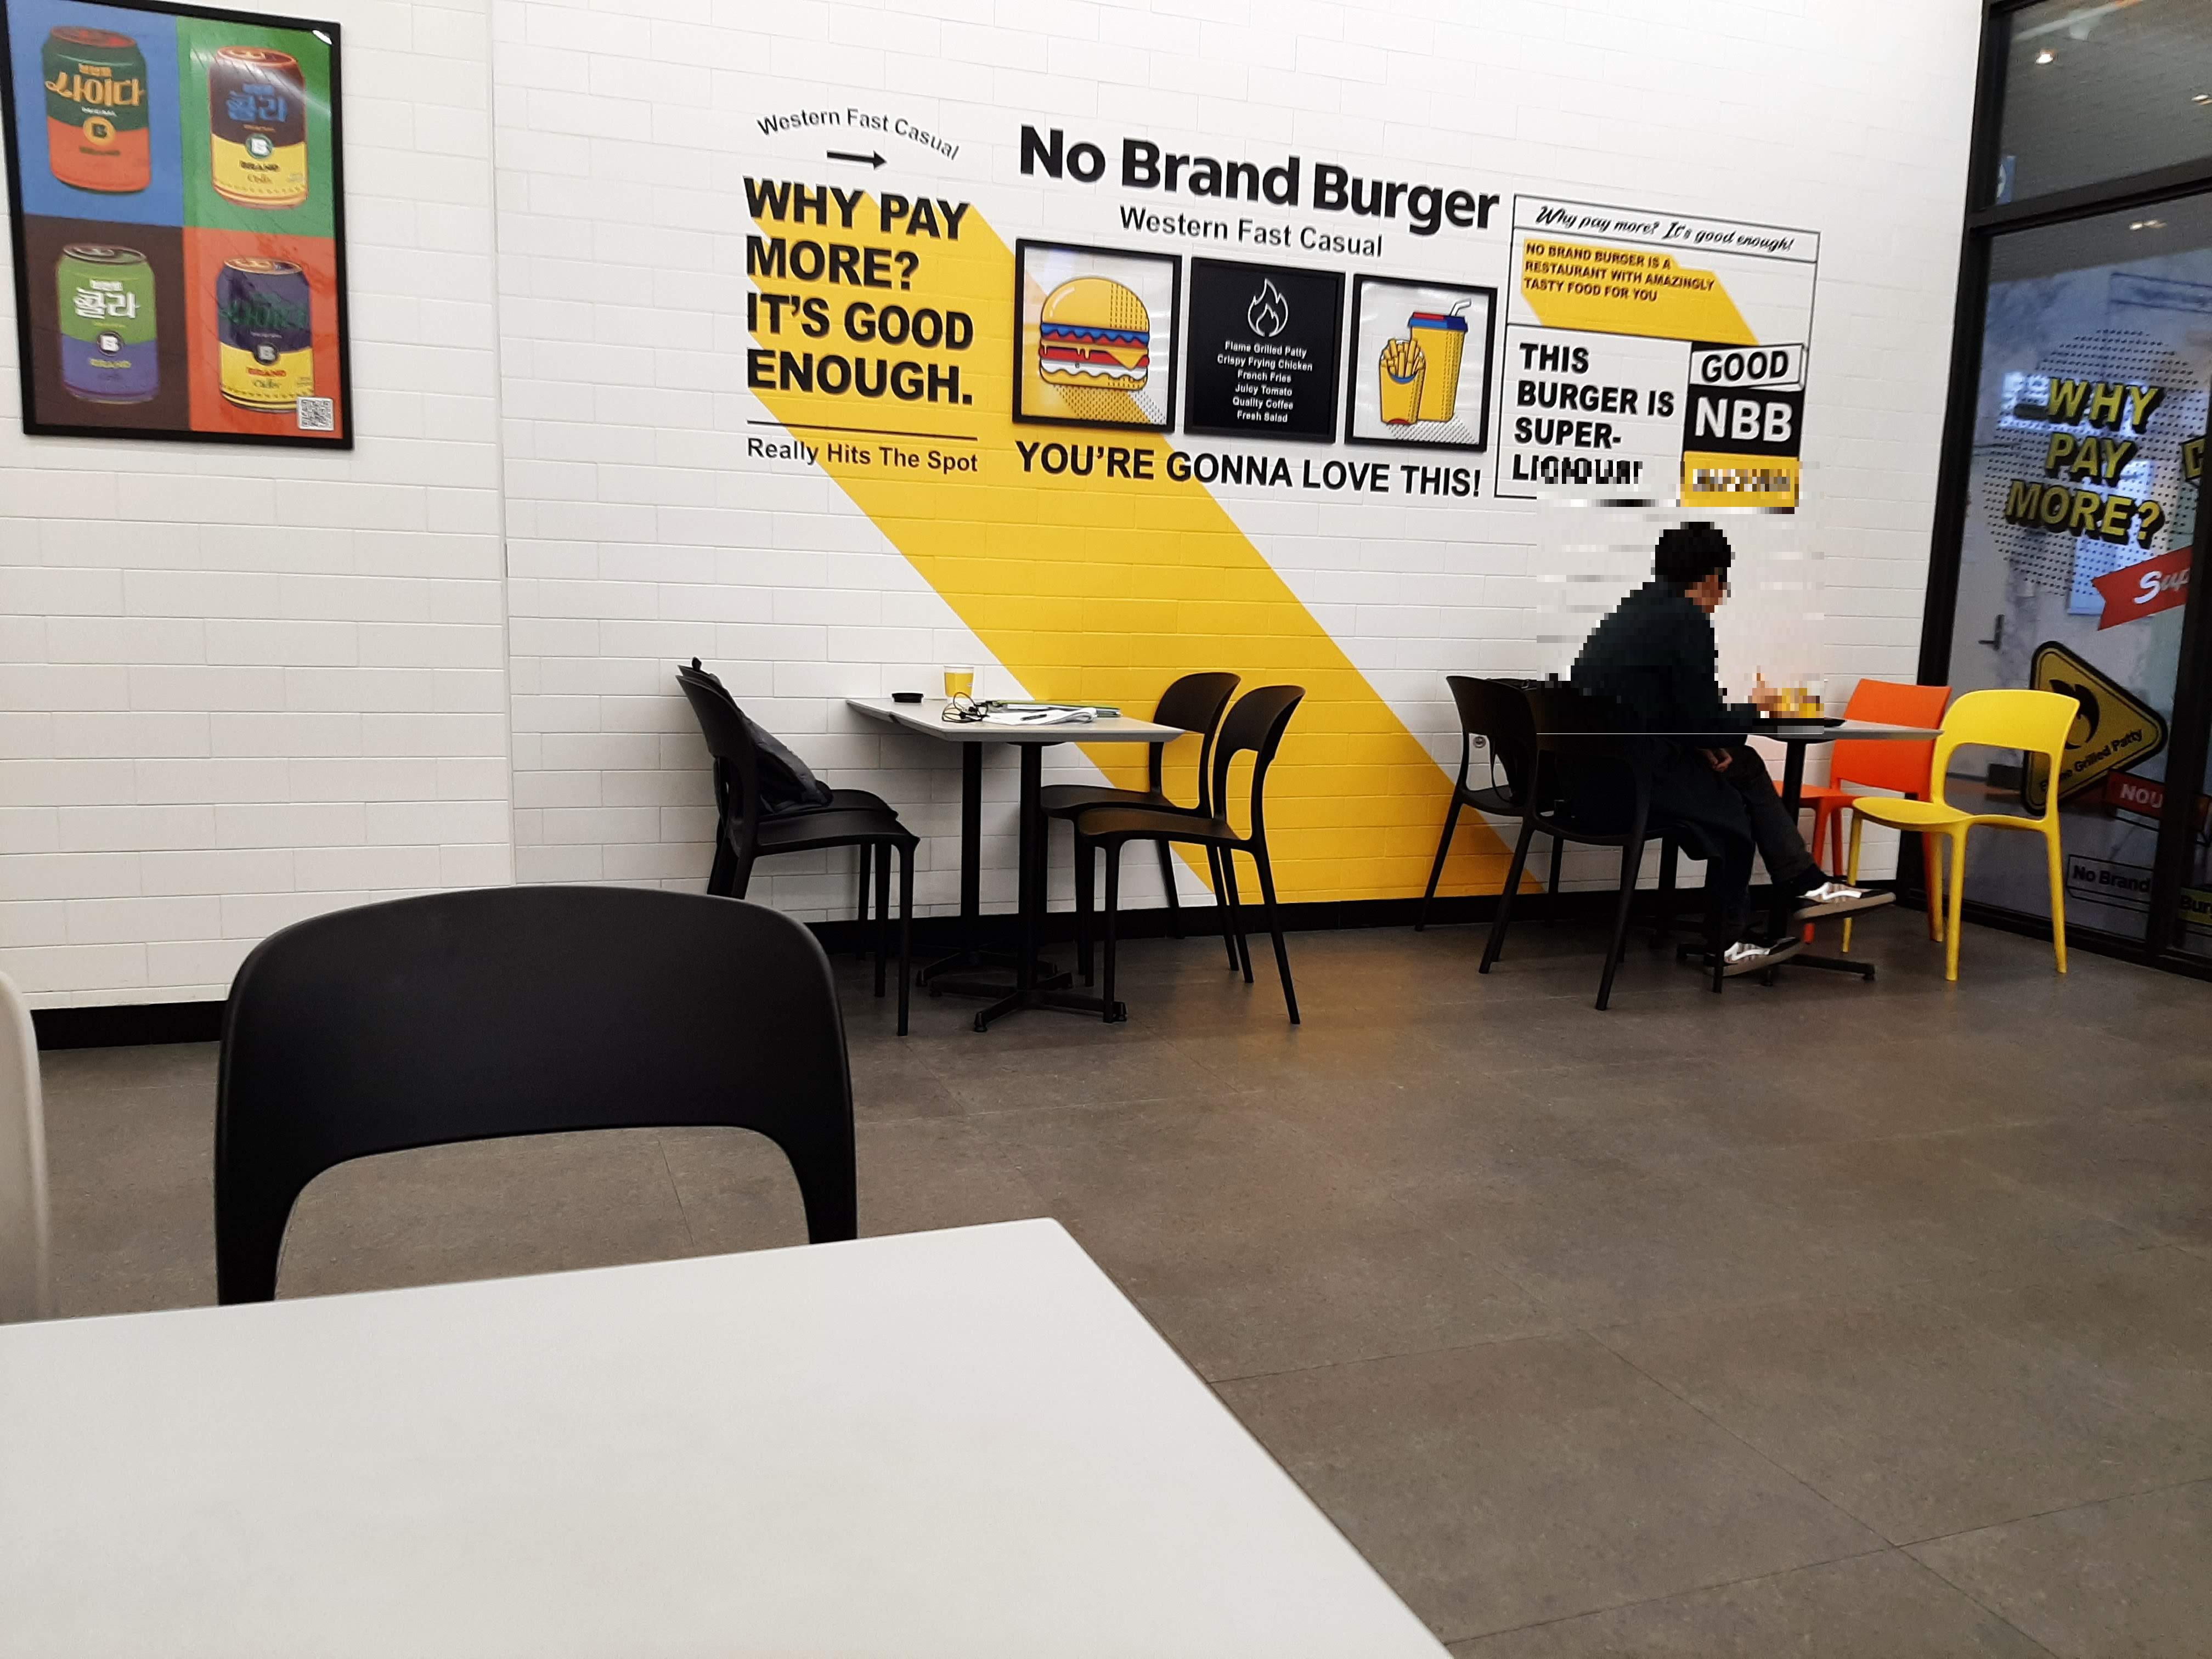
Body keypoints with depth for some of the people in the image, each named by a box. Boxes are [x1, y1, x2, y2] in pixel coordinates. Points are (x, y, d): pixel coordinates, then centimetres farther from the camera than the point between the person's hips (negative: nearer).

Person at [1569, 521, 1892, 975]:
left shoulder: (1639, 609, 13)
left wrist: (1701, 743, 7)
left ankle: (1809, 885, 22)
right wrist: (1753, 709, 7)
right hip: (1622, 779, -8)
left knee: (1744, 766, 20)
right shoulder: (1690, 623, -13)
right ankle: (1730, 943, 31)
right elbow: (1705, 720, -13)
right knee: (1731, 813, 18)